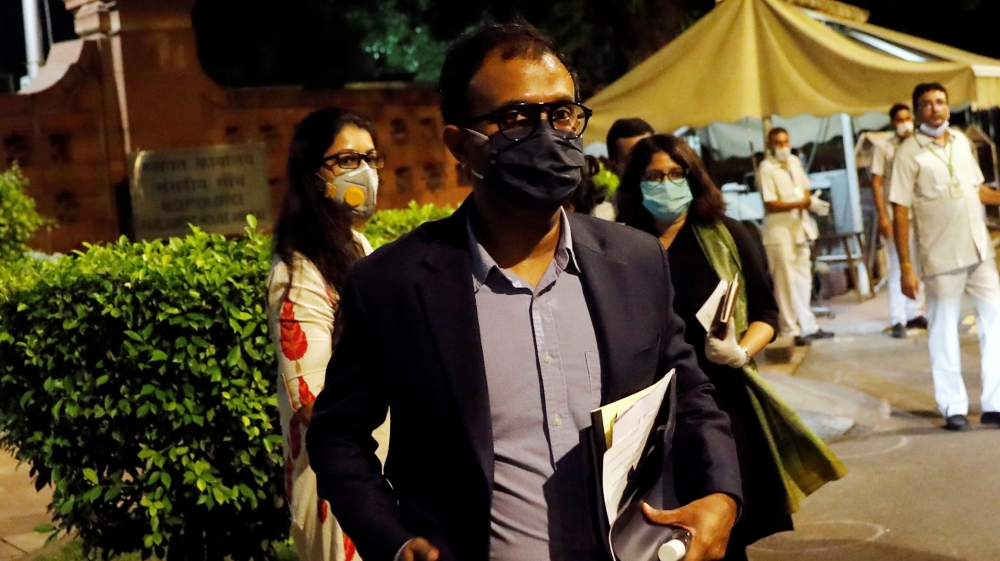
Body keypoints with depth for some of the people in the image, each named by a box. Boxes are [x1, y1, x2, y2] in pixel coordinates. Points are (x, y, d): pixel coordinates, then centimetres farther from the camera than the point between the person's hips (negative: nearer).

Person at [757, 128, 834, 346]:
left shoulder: (795, 163, 12)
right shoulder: (766, 169, -12)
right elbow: (770, 204, -17)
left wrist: (811, 202, 0)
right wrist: (798, 204, -25)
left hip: (800, 229, 8)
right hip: (779, 232, -8)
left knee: (803, 279, 13)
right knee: (786, 283, -5)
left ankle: (807, 326, 22)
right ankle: (790, 330, 1)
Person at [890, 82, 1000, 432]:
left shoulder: (961, 141, 9)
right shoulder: (910, 153, -7)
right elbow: (900, 213, -9)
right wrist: (905, 268, -13)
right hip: (941, 257, -5)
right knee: (944, 331, 3)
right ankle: (953, 408, 13)